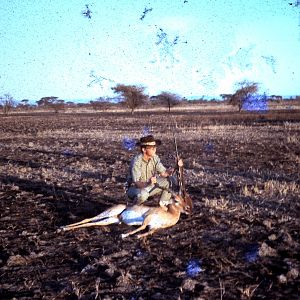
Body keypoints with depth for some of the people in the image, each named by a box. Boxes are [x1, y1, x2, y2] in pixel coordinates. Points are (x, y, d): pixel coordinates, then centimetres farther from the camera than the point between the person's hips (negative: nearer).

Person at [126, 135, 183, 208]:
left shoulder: (155, 158, -8)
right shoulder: (136, 161, -26)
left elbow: (164, 173, -10)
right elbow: (137, 183, -31)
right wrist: (148, 183, -51)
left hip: (149, 186, 6)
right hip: (136, 188, -6)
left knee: (171, 180, -9)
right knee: (143, 194, -41)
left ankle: (163, 204, 4)